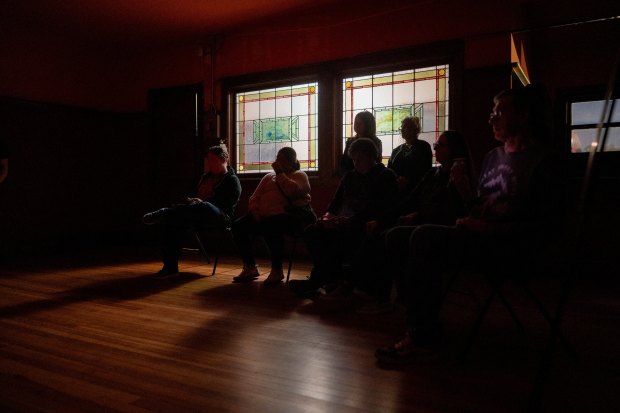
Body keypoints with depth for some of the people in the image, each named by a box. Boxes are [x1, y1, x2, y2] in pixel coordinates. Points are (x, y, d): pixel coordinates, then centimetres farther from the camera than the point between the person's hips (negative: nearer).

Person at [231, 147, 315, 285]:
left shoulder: (300, 175, 11)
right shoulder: (268, 177, 28)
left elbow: (292, 191, -12)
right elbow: (254, 198, 21)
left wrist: (280, 173, -4)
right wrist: (255, 211, 0)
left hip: (291, 215, -6)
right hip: (264, 216, 6)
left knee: (271, 226, -38)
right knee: (238, 226, -14)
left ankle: (277, 270, -23)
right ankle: (250, 267, -3)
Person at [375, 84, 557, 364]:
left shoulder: (541, 160, -4)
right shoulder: (493, 156, 20)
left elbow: (543, 223, -11)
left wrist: (488, 228, -19)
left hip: (508, 246, -8)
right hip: (477, 239, 8)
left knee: (425, 237, -29)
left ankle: (423, 336, -18)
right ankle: (419, 325, -8)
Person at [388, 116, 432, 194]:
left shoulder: (423, 147, 4)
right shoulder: (396, 150, 19)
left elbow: (425, 170, -6)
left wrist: (408, 180, -17)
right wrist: (397, 179, -11)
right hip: (396, 189, 4)